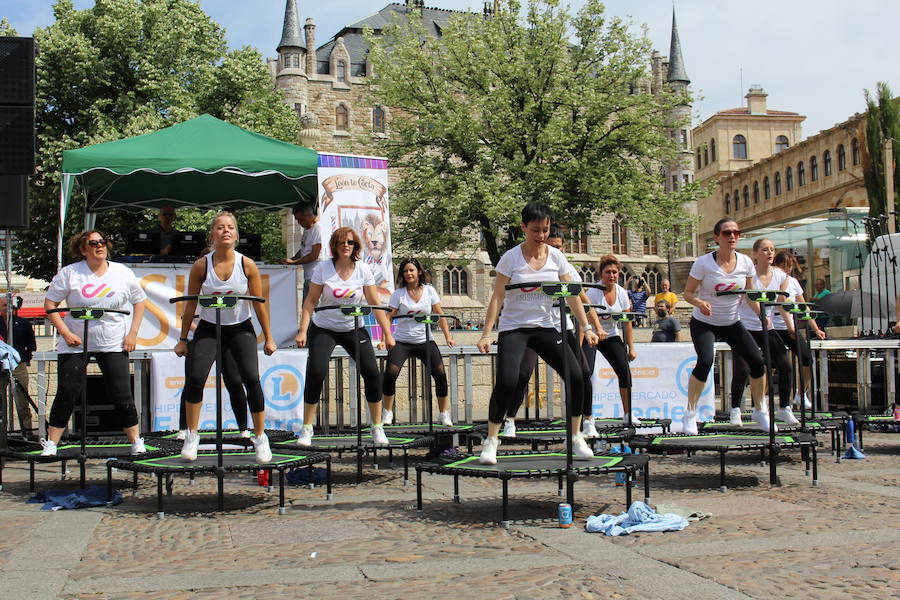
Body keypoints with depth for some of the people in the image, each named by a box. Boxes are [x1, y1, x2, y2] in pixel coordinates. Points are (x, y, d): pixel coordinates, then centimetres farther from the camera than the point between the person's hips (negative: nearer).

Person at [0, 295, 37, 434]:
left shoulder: (23, 323, 9)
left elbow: (32, 345, 17)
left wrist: (26, 360, 8)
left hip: (19, 367, 0)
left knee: (22, 404, 1)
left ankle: (27, 431, 4)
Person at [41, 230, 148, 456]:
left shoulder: (122, 273, 0)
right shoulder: (69, 273, -4)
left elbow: (139, 302, 11)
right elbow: (49, 304, -1)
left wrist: (133, 333, 1)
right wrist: (65, 333, -12)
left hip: (113, 344, 1)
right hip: (75, 343, 0)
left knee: (121, 395, -3)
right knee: (67, 393, -3)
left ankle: (136, 443, 10)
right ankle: (50, 445, 8)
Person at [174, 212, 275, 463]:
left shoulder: (247, 264, -8)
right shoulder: (201, 265, -8)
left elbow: (259, 304, -1)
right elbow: (190, 304, 0)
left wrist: (268, 338, 1)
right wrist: (183, 339, 3)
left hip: (241, 329, 0)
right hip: (208, 329, 0)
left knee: (252, 379, -12)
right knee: (195, 377, -16)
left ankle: (260, 438, 4)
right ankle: (192, 436, 1)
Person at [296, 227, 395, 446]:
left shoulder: (363, 270, -5)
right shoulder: (323, 268, -9)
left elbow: (375, 304, -1)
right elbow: (310, 301, -5)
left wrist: (387, 334, -4)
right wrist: (303, 330, -13)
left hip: (354, 329, 2)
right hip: (323, 329, -1)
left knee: (372, 373, -10)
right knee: (316, 372, -18)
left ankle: (377, 428, 6)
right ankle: (306, 429, -4)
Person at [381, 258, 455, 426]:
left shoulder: (429, 290, 4)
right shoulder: (398, 294, -1)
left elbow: (439, 315, 7)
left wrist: (448, 336, 1)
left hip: (425, 341, 1)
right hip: (402, 341, -1)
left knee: (440, 374, -12)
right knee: (391, 372, -19)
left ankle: (444, 414, 2)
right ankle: (387, 413, -3)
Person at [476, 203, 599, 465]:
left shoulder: (556, 257, 1)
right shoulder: (511, 258, -8)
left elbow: (572, 295, 3)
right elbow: (497, 298, -8)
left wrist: (586, 327, -4)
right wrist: (486, 334, -14)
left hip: (546, 327, 3)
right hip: (514, 327, -3)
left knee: (576, 376, -9)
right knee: (507, 382, -21)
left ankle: (576, 437, 8)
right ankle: (491, 441, -4)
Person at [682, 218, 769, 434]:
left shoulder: (745, 262, -5)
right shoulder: (703, 263, -17)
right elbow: (688, 293, -11)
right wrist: (700, 303, -32)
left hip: (732, 323, 4)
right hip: (704, 323, -4)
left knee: (757, 361, -6)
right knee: (705, 361, -27)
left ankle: (759, 412, 16)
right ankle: (690, 414, -13)